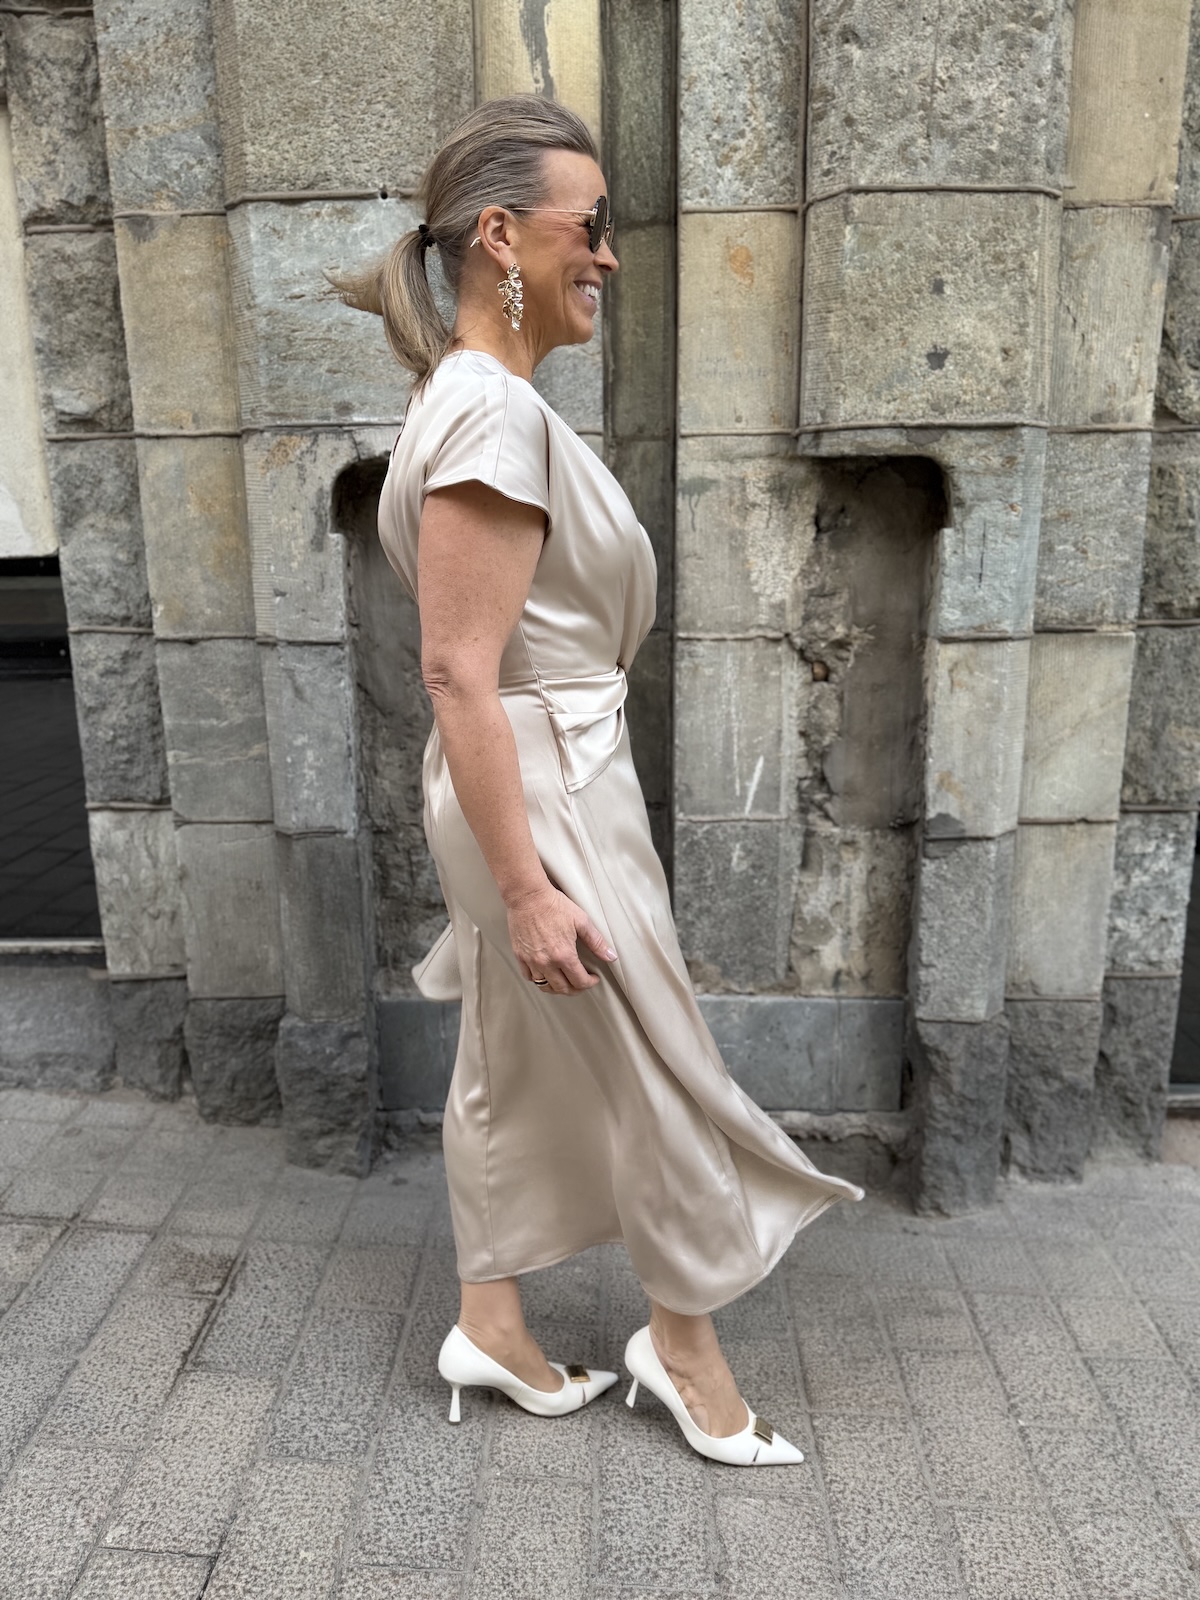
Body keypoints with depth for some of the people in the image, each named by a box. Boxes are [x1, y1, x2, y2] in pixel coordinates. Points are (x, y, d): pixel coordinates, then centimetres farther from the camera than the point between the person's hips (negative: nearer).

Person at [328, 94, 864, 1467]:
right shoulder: (494, 412, -19)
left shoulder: (481, 400, 12)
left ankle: (488, 1324, 36)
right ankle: (684, 1343, 30)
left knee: (513, 1064, 18)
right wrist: (528, 886, -23)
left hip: (538, 777, 10)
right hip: (543, 791, -10)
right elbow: (458, 672, -24)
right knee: (657, 1072, 7)